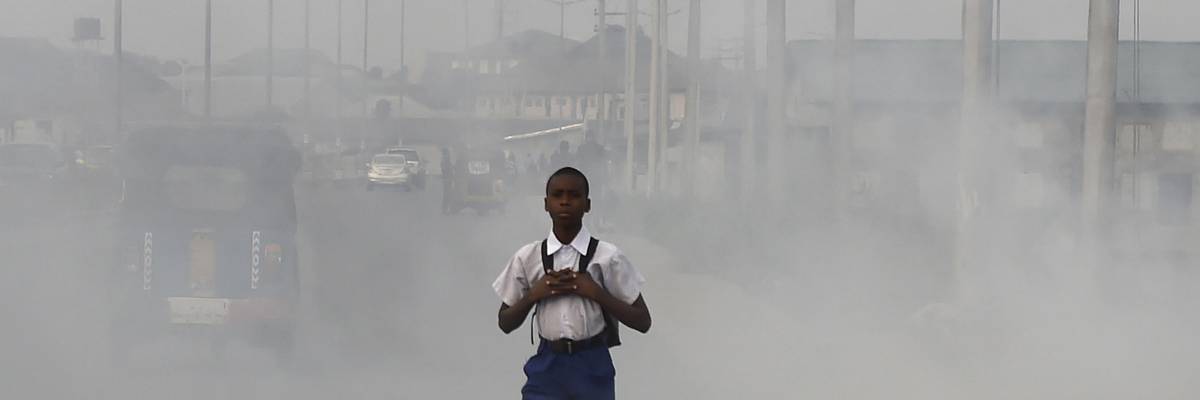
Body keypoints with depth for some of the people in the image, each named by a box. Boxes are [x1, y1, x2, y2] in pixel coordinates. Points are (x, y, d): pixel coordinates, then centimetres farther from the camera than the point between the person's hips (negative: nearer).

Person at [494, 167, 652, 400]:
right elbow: (506, 324, 8)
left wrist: (596, 293, -14)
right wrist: (533, 295, -10)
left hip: (593, 367, -1)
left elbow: (642, 322, -3)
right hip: (547, 366, 1)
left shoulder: (607, 257, -5)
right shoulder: (527, 258, 0)